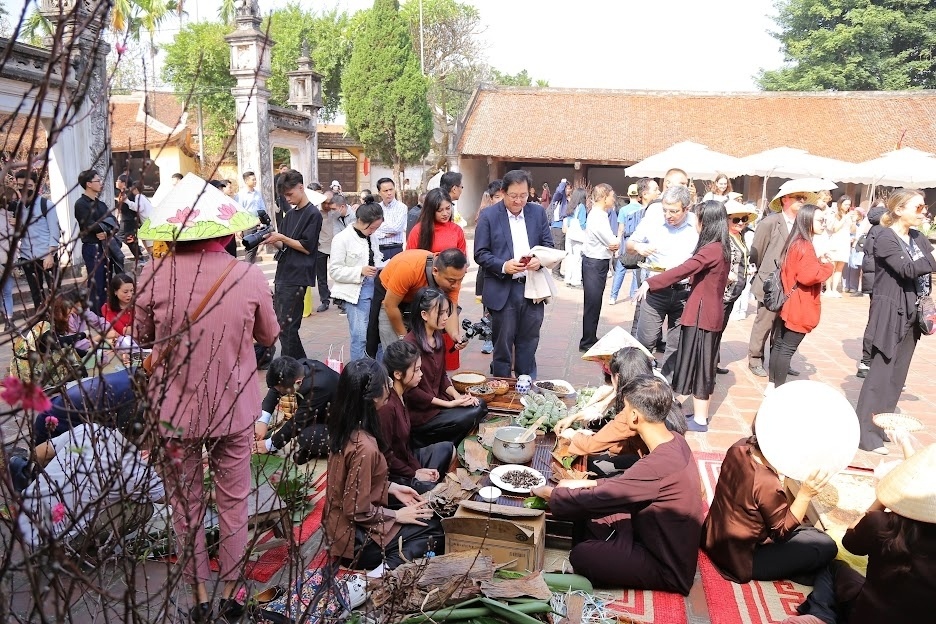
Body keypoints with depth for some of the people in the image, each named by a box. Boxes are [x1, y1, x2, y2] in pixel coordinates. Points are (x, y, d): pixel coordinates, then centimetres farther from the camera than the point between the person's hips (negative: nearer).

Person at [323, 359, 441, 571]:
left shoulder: (345, 428, -4)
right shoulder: (364, 446, -31)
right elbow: (358, 510, -25)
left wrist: (392, 487, 6)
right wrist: (397, 515, -11)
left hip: (340, 522, 8)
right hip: (354, 538, -8)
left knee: (428, 516, 14)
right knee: (433, 529, 2)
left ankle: (388, 566, 6)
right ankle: (388, 569, -10)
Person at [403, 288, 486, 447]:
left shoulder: (438, 338, 7)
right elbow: (411, 391, -19)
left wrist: (457, 395, -5)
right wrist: (449, 404, -18)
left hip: (437, 400, 9)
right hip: (418, 412, -9)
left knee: (479, 406, -5)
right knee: (467, 418, -20)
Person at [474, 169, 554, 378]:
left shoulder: (538, 212, 7)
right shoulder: (489, 216, -4)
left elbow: (548, 244, 11)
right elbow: (480, 254, -5)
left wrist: (540, 260, -11)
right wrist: (503, 266, -20)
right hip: (502, 290, -3)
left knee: (529, 342, 12)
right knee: (503, 343, 6)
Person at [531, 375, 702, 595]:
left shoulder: (658, 466, -34)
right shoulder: (675, 441, -6)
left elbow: (594, 500, -25)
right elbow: (629, 481, 10)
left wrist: (549, 492, -8)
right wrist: (586, 484, 2)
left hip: (668, 568, -8)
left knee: (581, 556, -12)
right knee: (589, 516, 6)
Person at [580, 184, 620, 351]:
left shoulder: (599, 215, 12)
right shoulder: (598, 218, -20)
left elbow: (612, 243, 13)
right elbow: (614, 243, -19)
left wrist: (613, 243, -6)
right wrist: (617, 242, 0)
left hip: (599, 263, 10)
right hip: (595, 264, -10)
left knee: (595, 304, 16)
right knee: (592, 304, -2)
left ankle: (591, 339, 27)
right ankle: (587, 342, 7)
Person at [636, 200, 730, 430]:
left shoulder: (711, 250, -18)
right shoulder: (721, 249, 11)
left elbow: (683, 270, -25)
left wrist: (650, 283, -24)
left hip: (700, 315, -9)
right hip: (711, 314, 9)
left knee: (696, 364, -2)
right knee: (703, 365, 14)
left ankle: (700, 419, 4)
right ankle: (701, 415, 23)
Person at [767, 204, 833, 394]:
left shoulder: (794, 243, 11)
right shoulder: (804, 246, -18)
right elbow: (808, 276, -29)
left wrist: (819, 263, 5)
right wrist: (827, 266, -13)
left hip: (788, 304, 10)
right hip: (799, 308, -10)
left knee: (779, 345, 13)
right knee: (788, 349, -4)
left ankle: (772, 385, 21)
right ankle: (779, 389, 1)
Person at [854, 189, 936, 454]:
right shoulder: (885, 238, -12)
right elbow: (908, 269, -24)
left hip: (911, 314, 8)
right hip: (891, 313, -8)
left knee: (897, 374, 13)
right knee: (881, 372, -6)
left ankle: (883, 424, 24)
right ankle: (866, 433, 0)